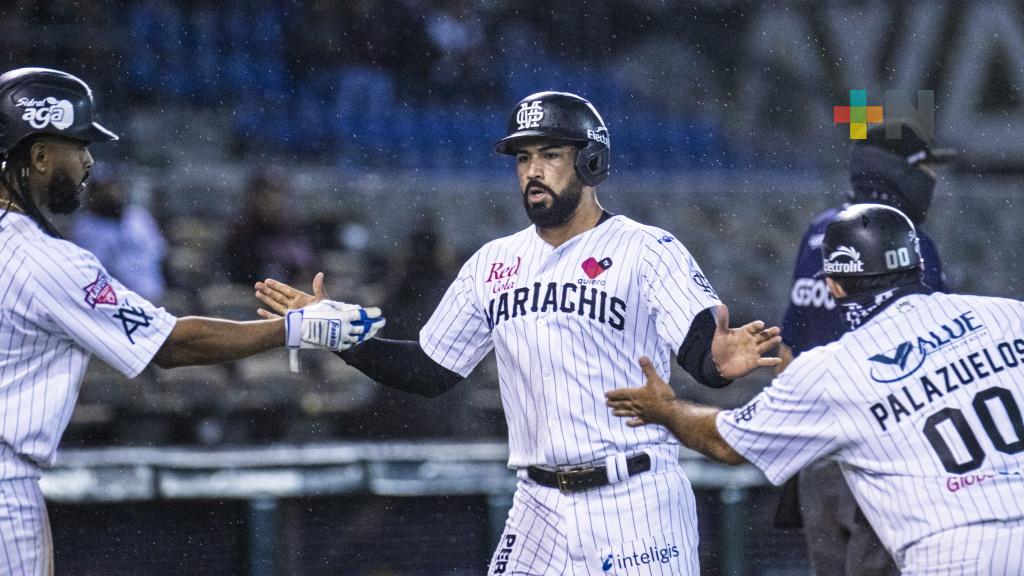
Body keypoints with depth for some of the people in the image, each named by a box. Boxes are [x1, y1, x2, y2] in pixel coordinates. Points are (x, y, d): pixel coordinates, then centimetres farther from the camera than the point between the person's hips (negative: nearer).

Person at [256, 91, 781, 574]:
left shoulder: (649, 251, -4)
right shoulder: (494, 263, 13)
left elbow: (703, 353, -15)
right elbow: (428, 371, 18)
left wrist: (721, 361, -38)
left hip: (635, 508, -5)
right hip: (539, 512, 5)